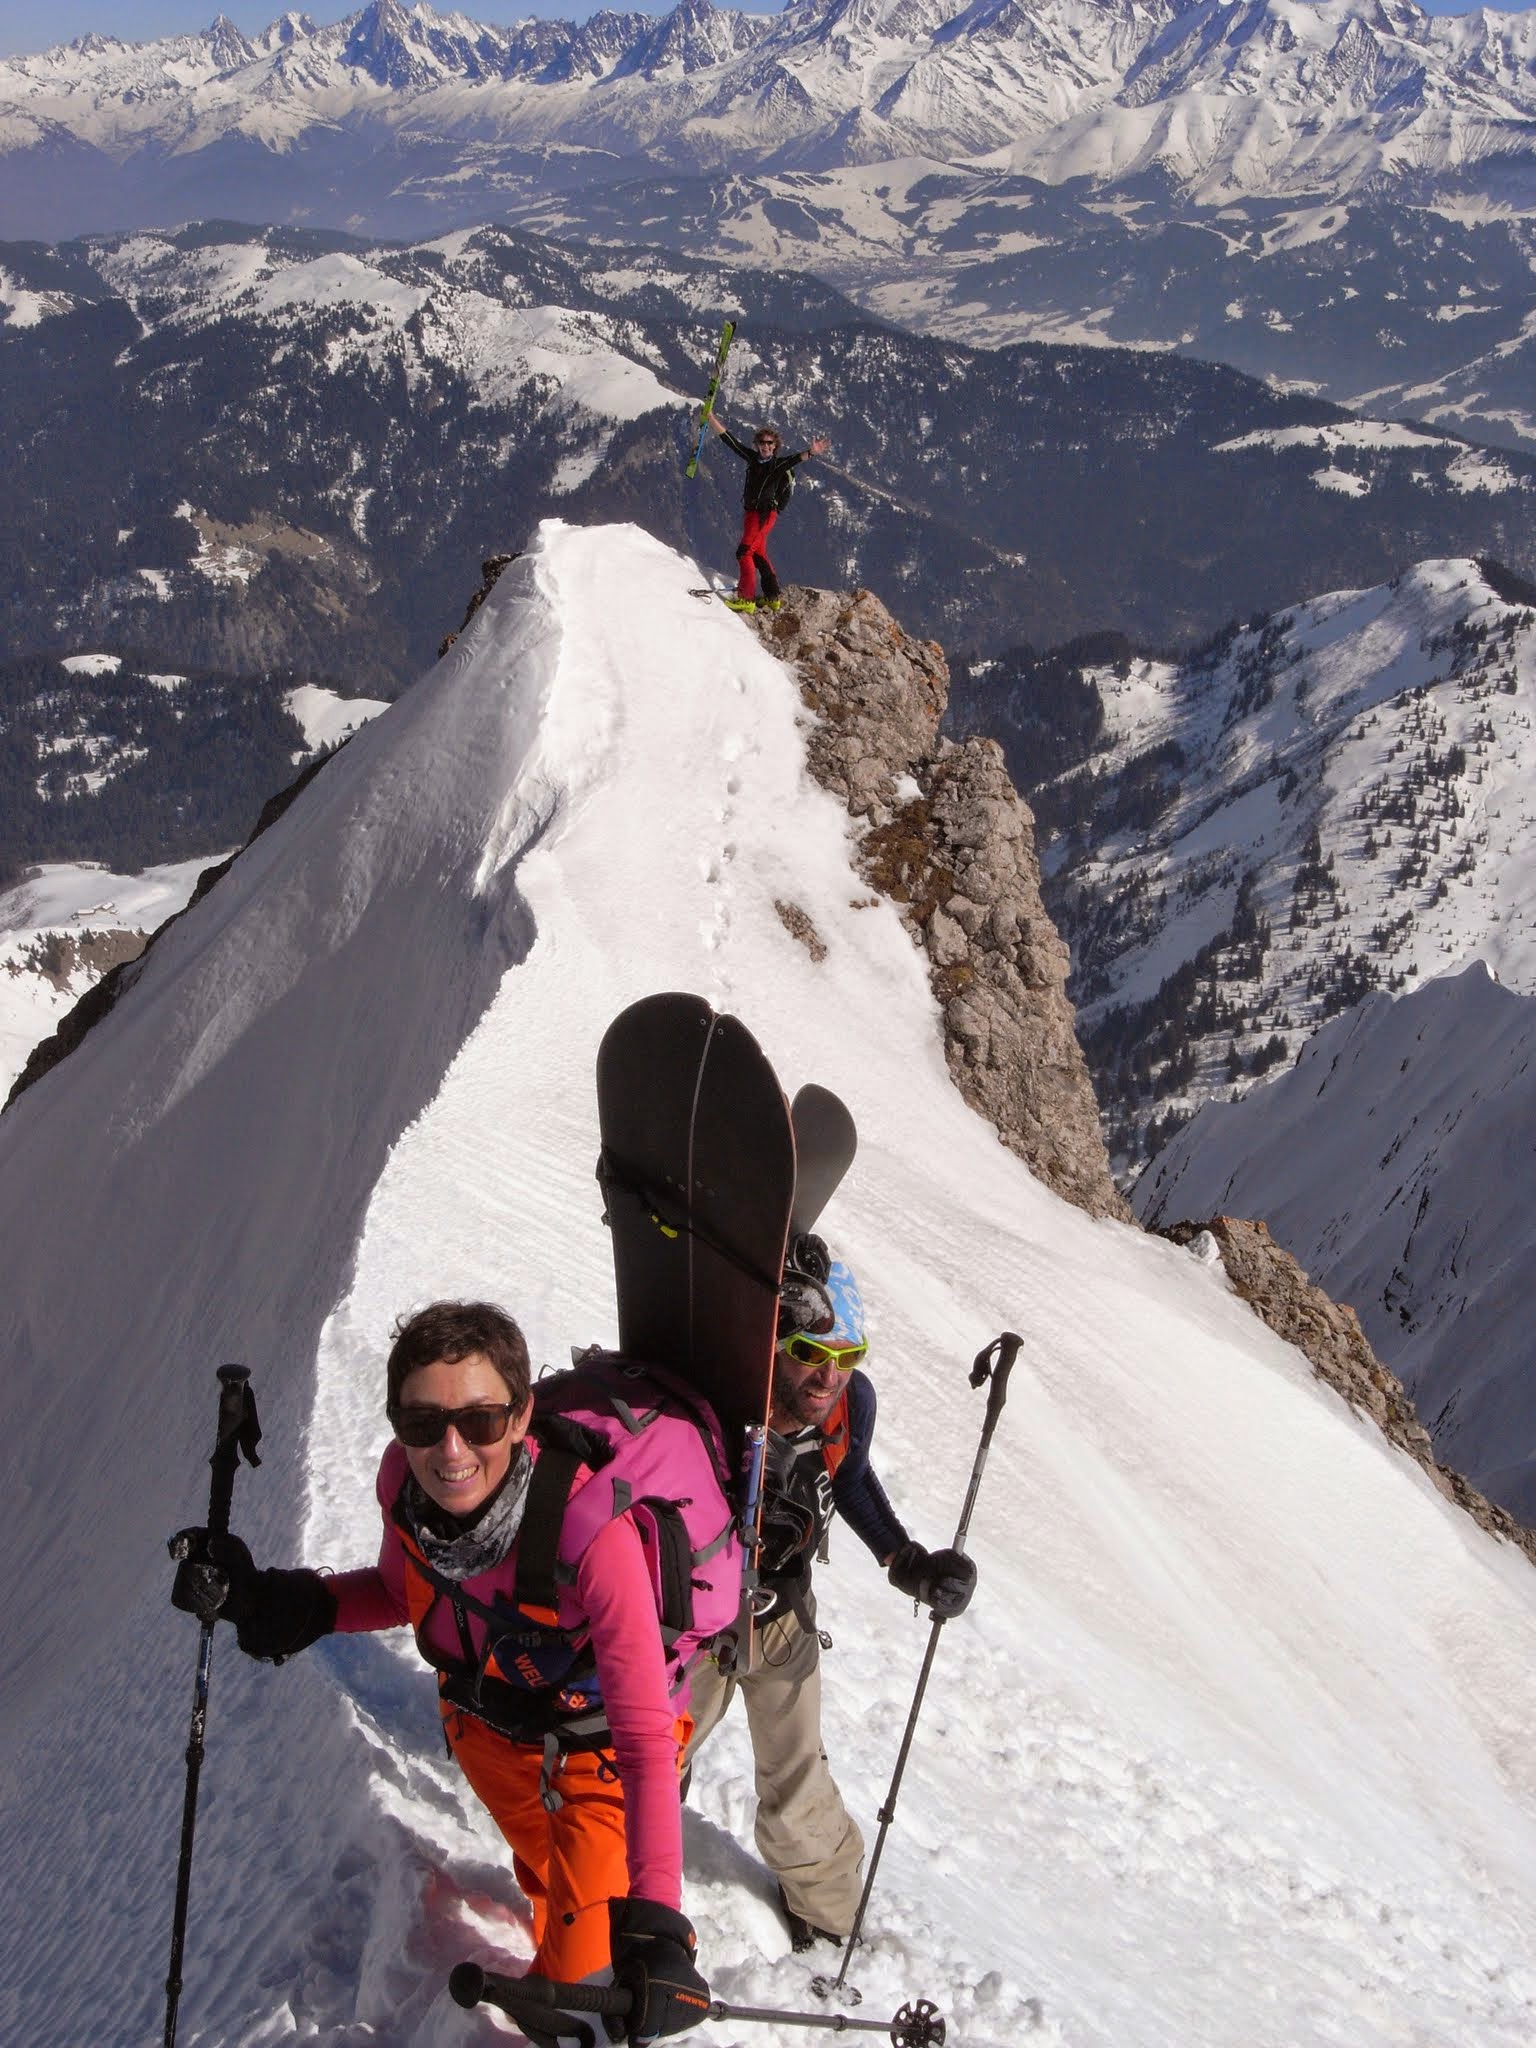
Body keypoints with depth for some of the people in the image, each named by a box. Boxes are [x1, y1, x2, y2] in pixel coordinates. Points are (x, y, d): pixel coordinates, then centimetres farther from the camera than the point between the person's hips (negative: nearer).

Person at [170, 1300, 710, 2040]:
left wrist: (655, 1925, -47)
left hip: (597, 1751, -5)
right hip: (484, 1729, 5)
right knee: (547, 1870, 31)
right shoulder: (404, 1482, -26)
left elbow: (645, 1741, -39)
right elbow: (403, 1591, -2)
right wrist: (277, 1605, -18)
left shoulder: (591, 1535, -41)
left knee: (584, 1979, -1)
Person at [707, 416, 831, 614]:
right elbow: (730, 441, 10)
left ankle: (746, 599, -20)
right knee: (759, 555, 15)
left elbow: (795, 460, -26)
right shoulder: (753, 458, 8)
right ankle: (772, 598, 24)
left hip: (765, 514, -8)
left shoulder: (779, 464, -7)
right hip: (750, 512, 8)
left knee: (744, 552, -17)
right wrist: (711, 418, 7)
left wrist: (811, 452, -47)